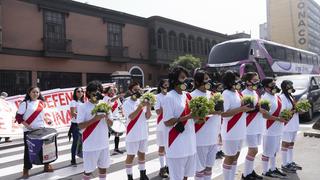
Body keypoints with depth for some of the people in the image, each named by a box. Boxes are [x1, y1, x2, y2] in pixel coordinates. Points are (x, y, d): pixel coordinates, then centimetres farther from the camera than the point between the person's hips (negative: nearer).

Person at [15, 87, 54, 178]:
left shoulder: (41, 103, 8)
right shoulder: (25, 103, -7)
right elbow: (18, 117, -9)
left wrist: (46, 120, 5)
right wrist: (27, 126, -18)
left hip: (41, 129, 5)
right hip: (29, 131, -4)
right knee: (28, 149, 3)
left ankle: (47, 165, 26)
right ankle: (26, 170, 17)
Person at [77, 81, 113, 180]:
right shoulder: (83, 107, -9)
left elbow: (110, 124, 7)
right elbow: (80, 126, -13)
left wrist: (107, 117, -15)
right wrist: (94, 119, -24)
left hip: (104, 143, 5)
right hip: (90, 145, -4)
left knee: (103, 167, 15)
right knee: (88, 169, 8)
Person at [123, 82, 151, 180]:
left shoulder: (142, 101, 4)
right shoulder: (127, 104, -10)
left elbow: (147, 116, 0)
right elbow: (131, 117, -23)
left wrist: (148, 106, -17)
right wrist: (140, 106, -30)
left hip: (143, 134, 5)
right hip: (132, 135, -5)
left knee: (142, 154, 16)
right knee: (130, 156, 6)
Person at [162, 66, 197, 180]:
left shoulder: (187, 95, 7)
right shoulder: (170, 97, -14)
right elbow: (167, 122, -17)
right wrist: (189, 116, -23)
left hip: (189, 142, 7)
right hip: (176, 144, -7)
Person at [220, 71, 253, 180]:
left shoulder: (237, 93, 9)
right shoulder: (226, 94, -17)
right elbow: (223, 113, -23)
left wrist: (247, 107, 0)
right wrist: (241, 109, -24)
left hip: (240, 131, 9)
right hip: (230, 132, -8)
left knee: (235, 156, 16)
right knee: (229, 157, 3)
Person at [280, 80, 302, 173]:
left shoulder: (291, 97, 14)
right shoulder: (282, 97, -14)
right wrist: (295, 110, -22)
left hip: (293, 124, 9)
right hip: (287, 125, -9)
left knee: (291, 144, 16)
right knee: (286, 144, -1)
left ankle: (290, 162, 27)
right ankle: (284, 165, 8)